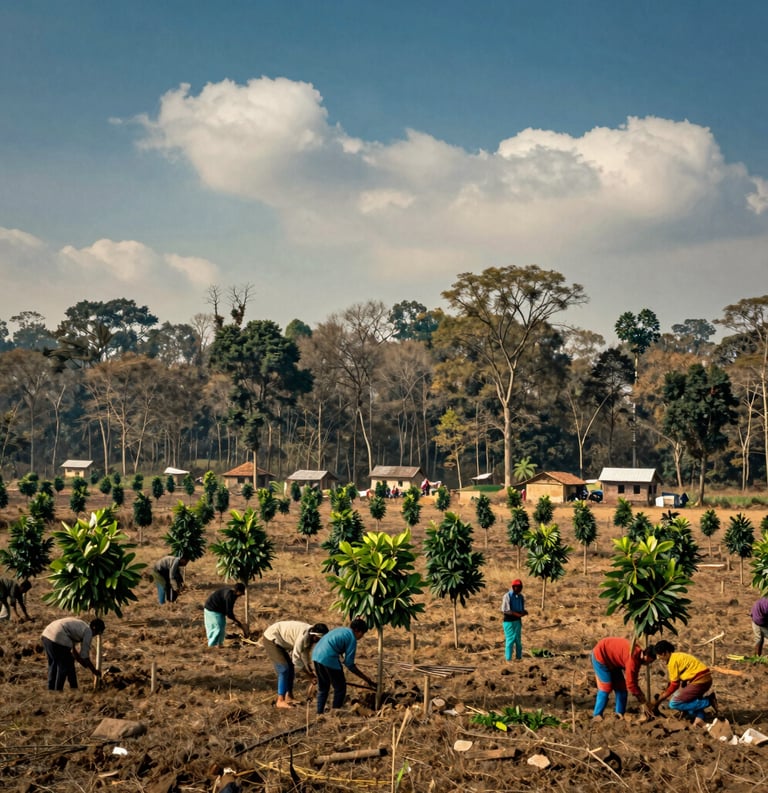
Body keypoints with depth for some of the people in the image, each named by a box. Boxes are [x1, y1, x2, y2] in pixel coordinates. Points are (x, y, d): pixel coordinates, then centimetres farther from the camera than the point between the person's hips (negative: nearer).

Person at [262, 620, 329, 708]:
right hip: (271, 639, -10)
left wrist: (310, 672, 3)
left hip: (278, 640, 10)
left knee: (290, 668, 9)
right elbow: (296, 658, -24)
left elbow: (305, 654, 10)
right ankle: (280, 701, -11)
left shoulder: (310, 635, 0)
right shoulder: (304, 635, -28)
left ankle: (289, 697, 16)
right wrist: (309, 674, -17)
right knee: (284, 669, -13)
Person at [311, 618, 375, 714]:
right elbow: (349, 664, -5)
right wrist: (366, 679, 0)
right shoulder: (352, 638, -1)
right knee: (340, 688, 8)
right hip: (328, 658, -8)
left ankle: (319, 713, 25)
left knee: (323, 687, 24)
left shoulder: (341, 630, 24)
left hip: (316, 654, 8)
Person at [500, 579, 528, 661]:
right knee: (510, 639, -6)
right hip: (509, 620, -6)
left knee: (518, 640, 9)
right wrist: (517, 614, -21)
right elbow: (505, 610, -14)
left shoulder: (521, 597, 9)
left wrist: (524, 612, -11)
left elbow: (522, 609, 14)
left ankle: (519, 657, 16)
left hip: (518, 620, 6)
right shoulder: (507, 596, -9)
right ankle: (508, 659, -1)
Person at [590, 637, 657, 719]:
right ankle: (597, 715, 0)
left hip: (611, 658, 9)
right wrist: (644, 703, -23)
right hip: (600, 655, -9)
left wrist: (641, 696, 8)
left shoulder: (639, 656, -4)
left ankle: (620, 714, 11)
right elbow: (630, 684, -30)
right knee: (606, 687, -9)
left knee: (620, 686, 6)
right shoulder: (633, 658, -32)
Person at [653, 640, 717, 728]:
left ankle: (708, 701, -6)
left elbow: (675, 685, -6)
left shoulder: (672, 661, -9)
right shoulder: (678, 656, 18)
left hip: (700, 681, -10)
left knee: (673, 704, -6)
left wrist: (662, 697, 4)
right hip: (706, 678, 10)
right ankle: (700, 717, 2)